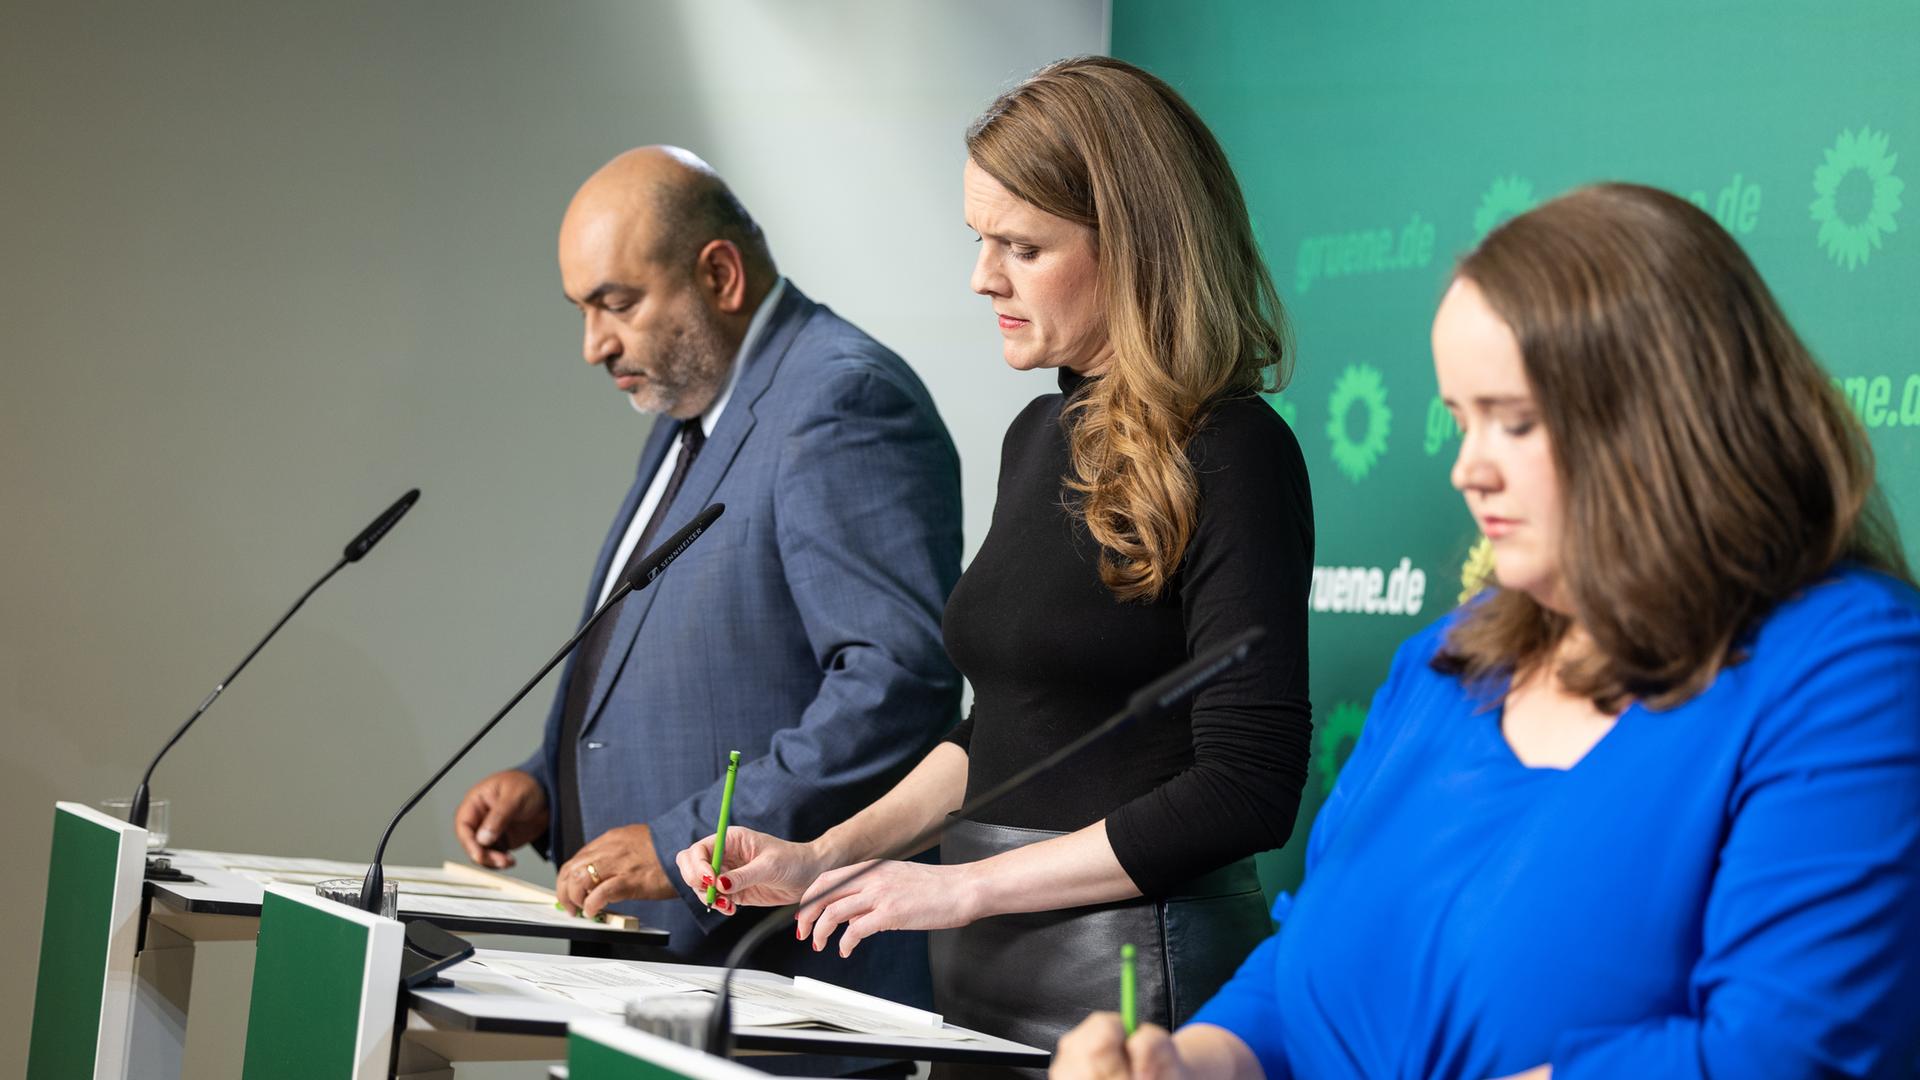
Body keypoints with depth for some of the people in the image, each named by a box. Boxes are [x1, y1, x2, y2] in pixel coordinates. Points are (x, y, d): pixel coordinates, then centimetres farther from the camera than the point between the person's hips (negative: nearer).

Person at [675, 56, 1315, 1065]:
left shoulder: (1227, 454, -13)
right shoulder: (1040, 438, 12)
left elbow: (1244, 790, -19)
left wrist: (966, 884, -17)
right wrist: (825, 857, 8)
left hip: (1134, 959, -8)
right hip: (984, 974, 8)